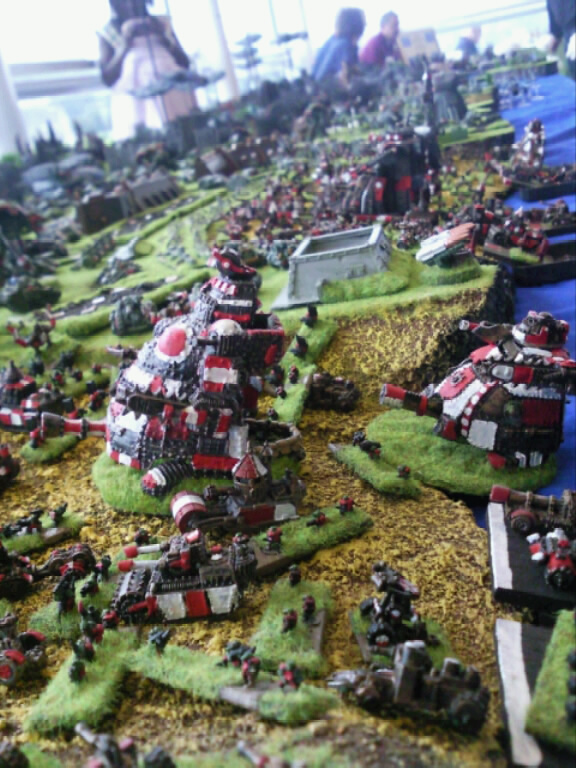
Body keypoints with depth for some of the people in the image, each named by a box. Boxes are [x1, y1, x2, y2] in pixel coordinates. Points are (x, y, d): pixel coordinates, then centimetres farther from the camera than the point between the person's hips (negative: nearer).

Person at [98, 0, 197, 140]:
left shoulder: (161, 23, 18)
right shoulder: (109, 33, 13)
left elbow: (185, 64, 13)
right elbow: (108, 78, 3)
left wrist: (163, 37, -1)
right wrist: (126, 44, -5)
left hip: (175, 99, 2)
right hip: (135, 105, -2)